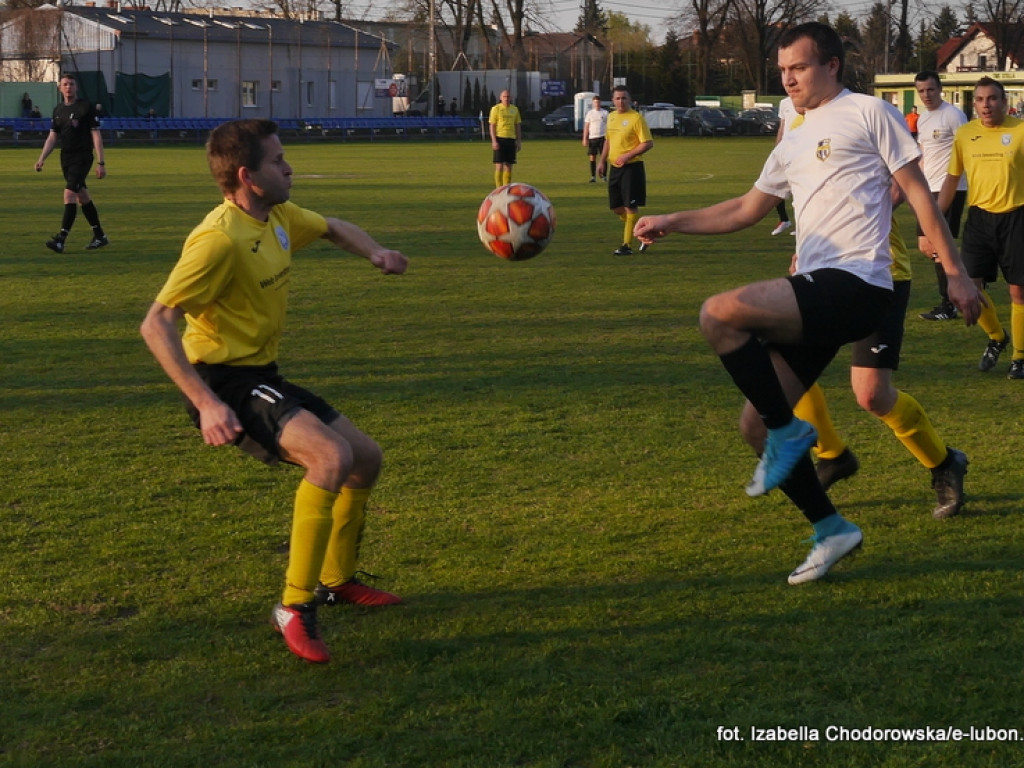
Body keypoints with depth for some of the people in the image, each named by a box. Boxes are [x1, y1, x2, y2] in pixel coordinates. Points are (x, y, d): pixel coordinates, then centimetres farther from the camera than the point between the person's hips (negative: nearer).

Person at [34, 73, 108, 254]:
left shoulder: (86, 107, -7)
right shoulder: (58, 110, 11)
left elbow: (96, 135, -8)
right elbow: (52, 137, 13)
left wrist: (101, 163, -13)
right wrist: (42, 159, 1)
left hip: (82, 157, -7)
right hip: (66, 158, 7)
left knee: (69, 194, -18)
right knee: (82, 197, 12)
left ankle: (61, 239, -23)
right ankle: (100, 237, 22)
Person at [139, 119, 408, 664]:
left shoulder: (278, 217, 5)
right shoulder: (219, 239, -23)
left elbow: (331, 228, 27)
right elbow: (156, 324, -26)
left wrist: (375, 254, 6)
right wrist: (205, 404, -34)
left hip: (262, 376, 10)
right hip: (225, 383, -10)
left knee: (366, 458, 16)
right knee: (332, 455, -30)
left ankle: (336, 581, 36)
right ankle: (295, 607, -23)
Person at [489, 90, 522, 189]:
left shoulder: (514, 109, 12)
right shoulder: (496, 108, -1)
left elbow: (518, 126, 15)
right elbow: (492, 126, -4)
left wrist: (519, 141, 10)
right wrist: (494, 141, -13)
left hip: (511, 139, 5)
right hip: (500, 139, -5)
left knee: (509, 166, 7)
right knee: (499, 166, -7)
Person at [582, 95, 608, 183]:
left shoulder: (605, 112, 6)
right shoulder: (590, 113, 8)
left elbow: (608, 126, 8)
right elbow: (586, 126, 9)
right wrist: (585, 139, 1)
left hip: (602, 137, -1)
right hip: (592, 137, 1)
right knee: (592, 157, -1)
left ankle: (603, 175, 3)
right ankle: (593, 176, 3)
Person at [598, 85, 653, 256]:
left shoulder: (636, 118, -10)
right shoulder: (611, 117, 12)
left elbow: (648, 143, -14)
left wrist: (628, 155, -20)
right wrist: (602, 161, 16)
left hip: (632, 167, -8)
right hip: (614, 168, 8)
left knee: (630, 206, -7)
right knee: (616, 207, 8)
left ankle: (626, 245, 0)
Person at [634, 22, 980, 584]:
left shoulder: (868, 114, 2)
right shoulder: (793, 144, 24)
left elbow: (918, 193, -1)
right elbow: (746, 210, 29)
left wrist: (955, 274, -5)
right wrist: (671, 223, 19)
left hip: (854, 283, -8)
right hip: (817, 290, 8)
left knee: (720, 315, -25)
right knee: (755, 424, 5)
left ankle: (788, 433, -10)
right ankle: (831, 531, 15)